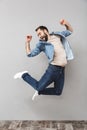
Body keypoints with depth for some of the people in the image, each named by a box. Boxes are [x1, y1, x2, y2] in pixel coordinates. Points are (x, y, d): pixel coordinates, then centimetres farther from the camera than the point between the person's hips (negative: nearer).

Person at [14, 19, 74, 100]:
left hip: (62, 69, 4)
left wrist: (66, 23, 3)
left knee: (58, 92, 10)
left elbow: (70, 31, 22)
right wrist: (27, 42, -7)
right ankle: (24, 75, 16)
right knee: (38, 87, -4)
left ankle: (39, 92, 29)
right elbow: (30, 54, 1)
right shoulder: (41, 44, 3)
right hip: (53, 68, -3)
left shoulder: (57, 35, 12)